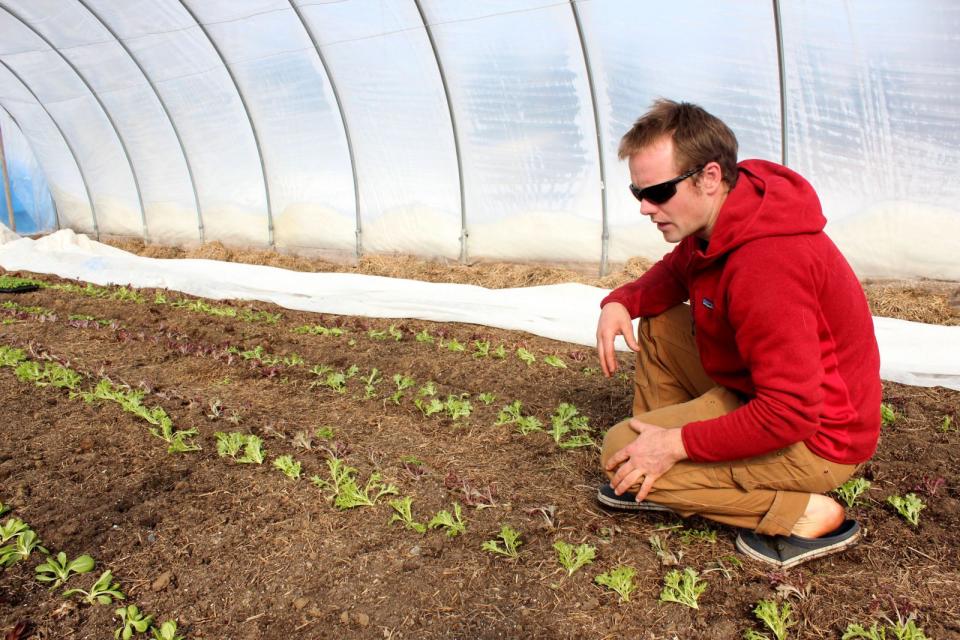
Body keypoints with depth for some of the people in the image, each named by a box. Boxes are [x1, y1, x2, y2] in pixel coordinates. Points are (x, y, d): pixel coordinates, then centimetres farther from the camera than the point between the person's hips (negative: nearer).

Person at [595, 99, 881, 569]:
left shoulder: (766, 266, -33)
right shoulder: (717, 217, -4)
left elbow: (790, 414, -32)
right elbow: (676, 272, 16)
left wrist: (678, 444, -25)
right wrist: (621, 302, -5)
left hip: (814, 438, -9)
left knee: (620, 453, -13)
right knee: (657, 327, 12)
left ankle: (802, 515, -7)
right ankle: (653, 479, 11)